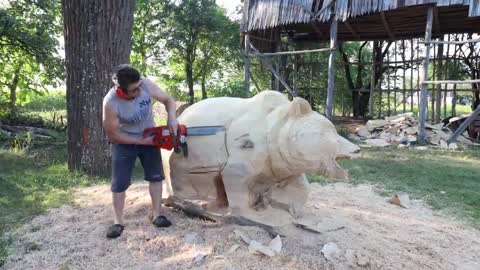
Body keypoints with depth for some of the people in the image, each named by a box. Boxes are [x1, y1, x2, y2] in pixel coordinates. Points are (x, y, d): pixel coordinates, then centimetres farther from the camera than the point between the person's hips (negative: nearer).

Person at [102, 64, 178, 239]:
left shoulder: (146, 85, -25)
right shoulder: (111, 103, -33)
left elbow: (168, 100, -9)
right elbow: (112, 135, -21)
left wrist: (172, 118, -28)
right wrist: (141, 141, -21)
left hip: (149, 136, 3)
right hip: (124, 142, -3)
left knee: (156, 176, 3)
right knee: (119, 183, -2)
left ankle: (156, 215, 16)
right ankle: (118, 222, 13)